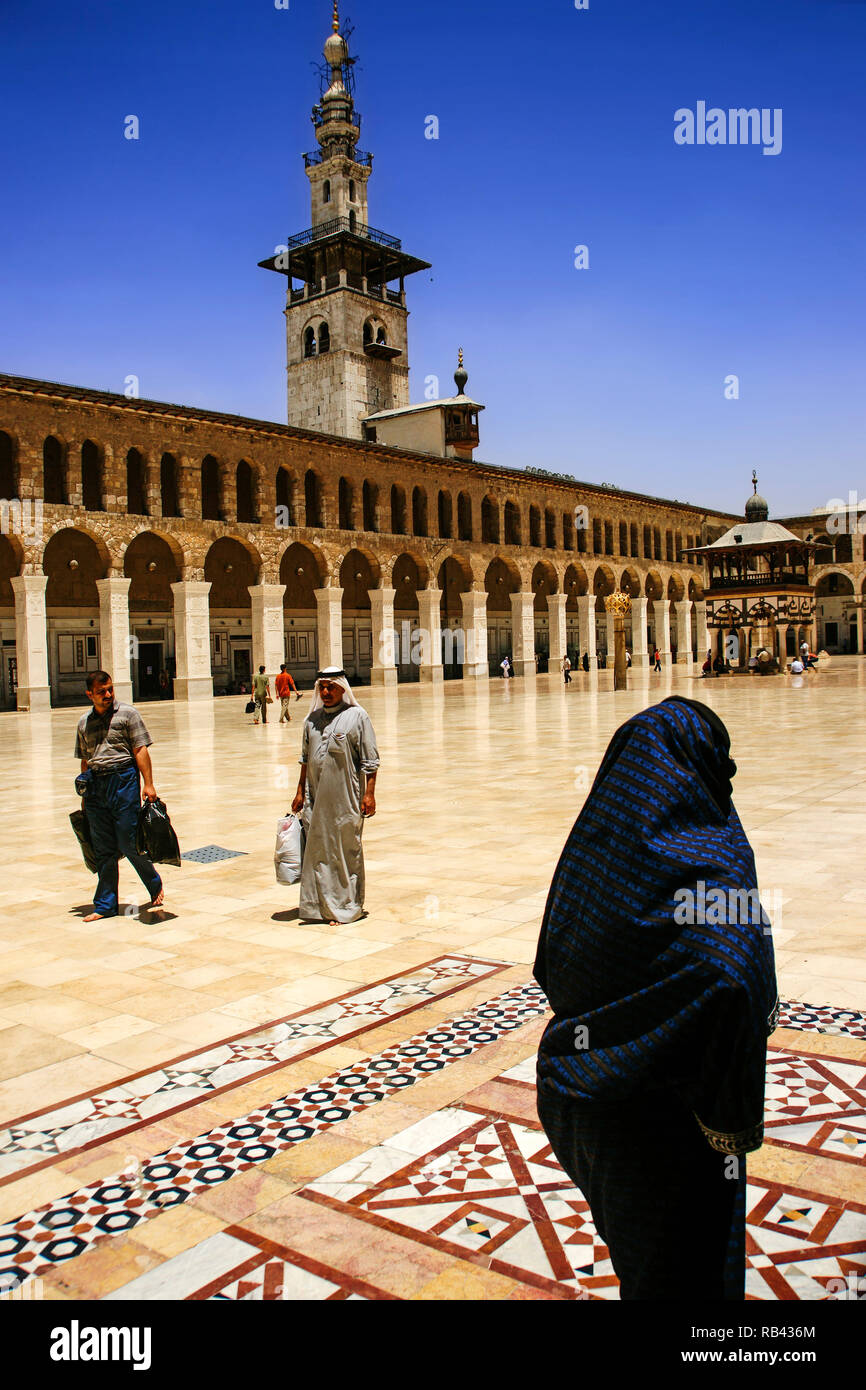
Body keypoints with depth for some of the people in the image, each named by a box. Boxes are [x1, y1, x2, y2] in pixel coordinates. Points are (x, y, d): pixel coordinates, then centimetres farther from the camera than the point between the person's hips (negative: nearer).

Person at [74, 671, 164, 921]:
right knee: (103, 849, 7)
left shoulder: (127, 714, 1)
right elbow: (85, 760, 19)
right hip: (95, 785, 5)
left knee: (128, 842, -4)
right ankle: (105, 905, 14)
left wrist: (148, 784, -12)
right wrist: (85, 795, 18)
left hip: (123, 780, -4)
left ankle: (155, 886, 19)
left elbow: (141, 750, -4)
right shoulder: (84, 722, 14)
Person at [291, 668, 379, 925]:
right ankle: (318, 905, 19)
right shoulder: (312, 719, 10)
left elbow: (370, 759, -5)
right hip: (316, 797, 5)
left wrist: (369, 793, -10)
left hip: (346, 797, -5)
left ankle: (347, 906, 14)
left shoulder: (357, 716, -4)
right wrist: (300, 792, 14)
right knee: (317, 850, 8)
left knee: (347, 851, 3)